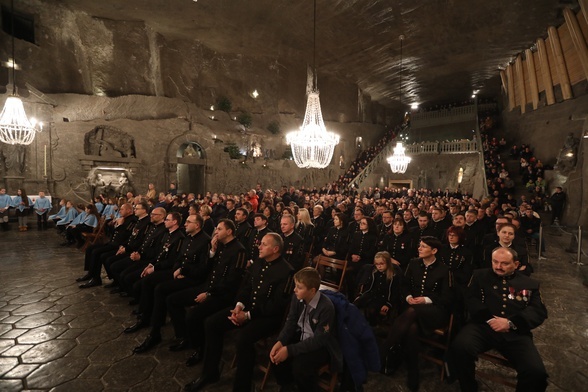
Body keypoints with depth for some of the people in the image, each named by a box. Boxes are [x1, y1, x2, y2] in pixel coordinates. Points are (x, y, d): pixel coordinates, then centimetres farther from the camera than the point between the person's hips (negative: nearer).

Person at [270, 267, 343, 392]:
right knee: (276, 354, -14)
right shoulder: (297, 297, -11)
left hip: (321, 346, -6)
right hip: (301, 336, 6)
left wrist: (289, 350, -31)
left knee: (299, 365, -28)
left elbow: (319, 340, -26)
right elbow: (291, 322, -2)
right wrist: (280, 342, -21)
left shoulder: (326, 307, -29)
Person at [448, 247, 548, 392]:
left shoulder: (529, 284, 19)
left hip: (515, 333, 1)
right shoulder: (480, 275, 17)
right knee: (459, 348, -30)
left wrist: (510, 322, -11)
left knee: (536, 372, -26)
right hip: (483, 326, -1)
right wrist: (489, 319, -11)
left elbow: (539, 312, 5)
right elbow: (471, 300, 6)